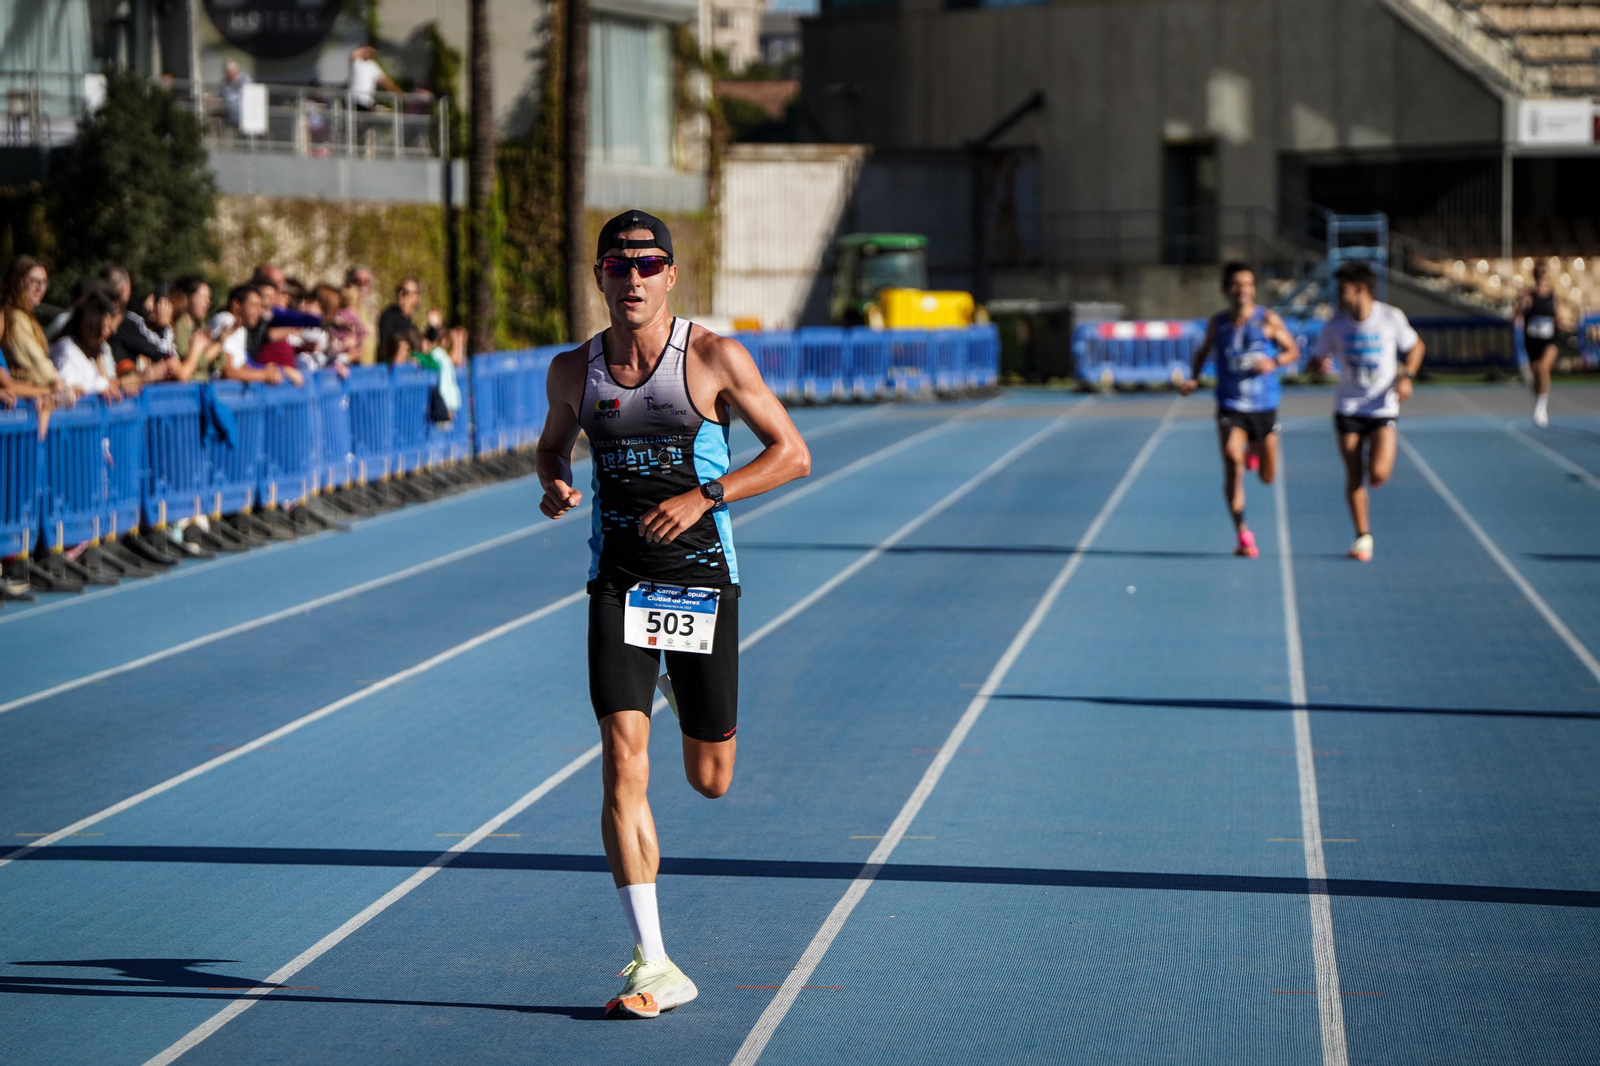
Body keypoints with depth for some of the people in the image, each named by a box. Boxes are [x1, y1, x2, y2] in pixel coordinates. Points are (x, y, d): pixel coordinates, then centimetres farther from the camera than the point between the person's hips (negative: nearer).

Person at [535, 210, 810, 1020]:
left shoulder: (714, 358, -7)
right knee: (624, 765, -14)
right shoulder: (573, 371, 2)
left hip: (702, 579, -1)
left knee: (710, 779, 8)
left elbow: (792, 453, -6)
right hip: (618, 581, 1)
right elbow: (552, 444, 20)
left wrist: (704, 496, -19)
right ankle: (653, 967, -12)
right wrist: (553, 486, -4)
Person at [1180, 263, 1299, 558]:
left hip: (1264, 406, 0)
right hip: (1231, 406, 0)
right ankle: (1242, 533, -17)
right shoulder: (1218, 323, 1)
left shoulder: (1268, 320, -4)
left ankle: (1253, 452, 46)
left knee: (1268, 477, 8)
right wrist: (1193, 379, 1)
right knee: (1232, 462, -21)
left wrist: (1274, 363, -17)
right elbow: (1203, 351, 17)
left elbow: (1293, 350, 3)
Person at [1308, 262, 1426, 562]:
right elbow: (1319, 356, 6)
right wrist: (1321, 363, -18)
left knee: (1377, 476, -15)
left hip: (1383, 408, -2)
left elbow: (1416, 347, 8)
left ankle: (1384, 456, 22)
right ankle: (1363, 535, 13)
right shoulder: (1335, 325, -2)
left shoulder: (1391, 317, -7)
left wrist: (1407, 376, -8)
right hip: (1348, 410, 2)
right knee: (1354, 477, -1)